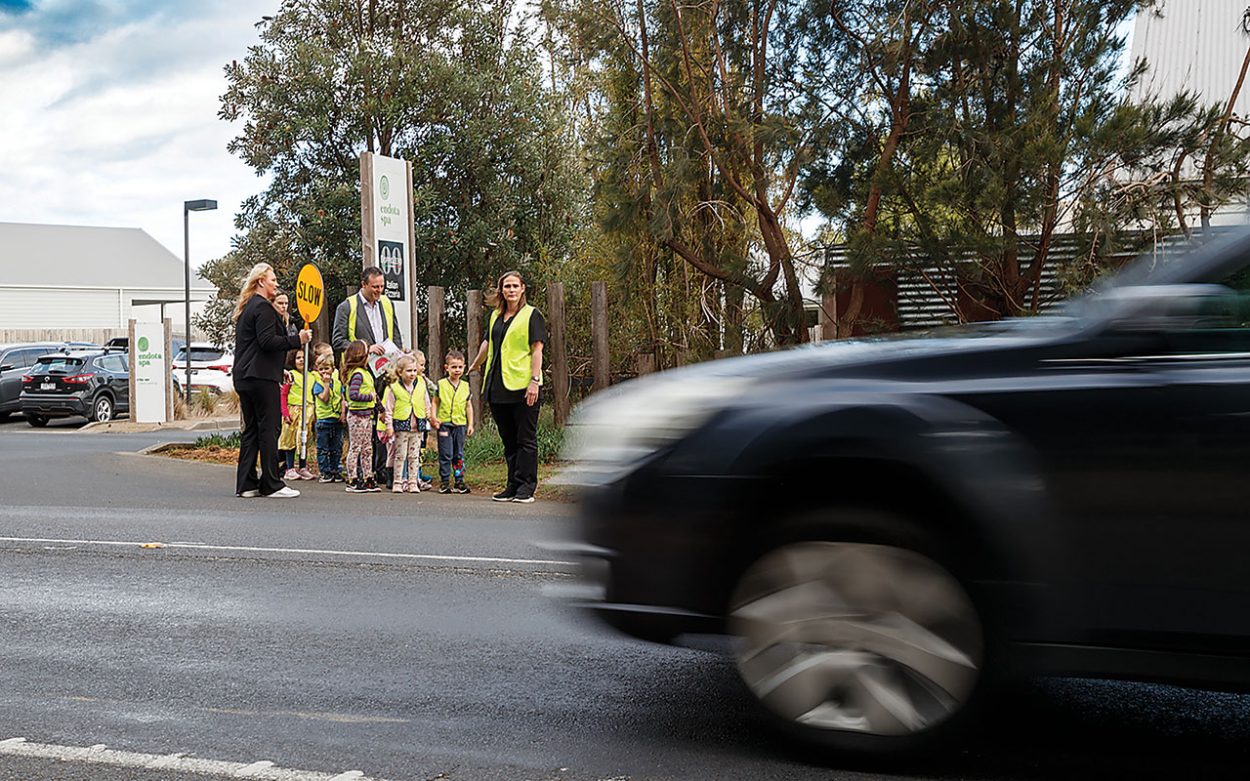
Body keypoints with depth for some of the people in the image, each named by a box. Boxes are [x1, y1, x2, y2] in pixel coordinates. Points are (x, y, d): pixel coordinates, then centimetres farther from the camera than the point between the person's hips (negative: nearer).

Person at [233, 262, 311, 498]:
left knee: (251, 430, 11)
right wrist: (297, 339, -15)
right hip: (262, 377, -10)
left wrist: (280, 370, 24)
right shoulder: (263, 307, -11)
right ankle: (271, 484, -3)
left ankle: (246, 484, 12)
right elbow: (267, 342, -20)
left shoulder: (246, 308, 19)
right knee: (268, 429, -5)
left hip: (244, 377, 10)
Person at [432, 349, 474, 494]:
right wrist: (433, 417, -7)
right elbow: (435, 402, 5)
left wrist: (470, 424, 10)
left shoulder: (465, 386, 7)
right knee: (445, 454, -2)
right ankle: (444, 482, 4)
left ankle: (459, 481, 13)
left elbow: (468, 406, 12)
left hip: (460, 424, 3)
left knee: (459, 454, 7)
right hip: (444, 423, -2)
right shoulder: (441, 384, 0)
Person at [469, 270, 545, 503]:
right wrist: (475, 367, 43)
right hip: (498, 386, 7)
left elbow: (537, 350, -9)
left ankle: (525, 487, 2)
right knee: (508, 439, 11)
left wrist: (534, 381, -17)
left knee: (526, 439, -2)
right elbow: (488, 343, 31)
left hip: (523, 386, -6)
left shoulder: (532, 315, -2)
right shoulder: (495, 316, 16)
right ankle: (512, 486, 18)